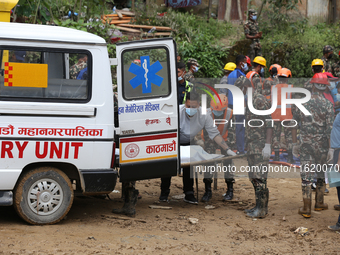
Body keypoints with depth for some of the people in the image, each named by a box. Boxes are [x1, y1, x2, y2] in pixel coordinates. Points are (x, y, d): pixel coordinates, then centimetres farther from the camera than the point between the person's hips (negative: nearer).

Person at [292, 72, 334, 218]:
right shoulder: (327, 105, -8)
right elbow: (330, 128, -11)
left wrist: (294, 143, 11)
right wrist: (330, 148, -5)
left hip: (305, 143, 1)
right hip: (321, 144, -1)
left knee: (306, 175, 3)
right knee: (322, 173, 17)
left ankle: (306, 208, 3)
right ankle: (319, 203, 29)